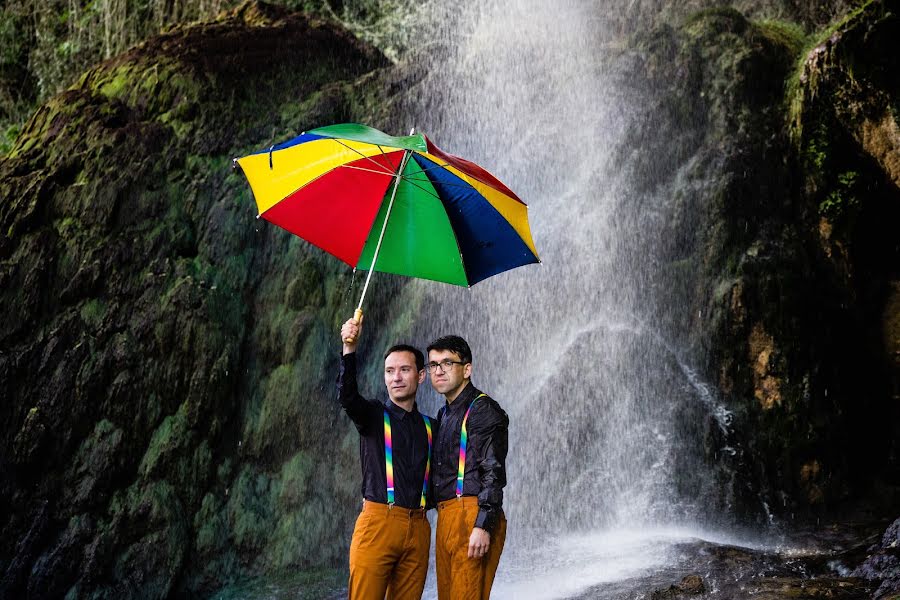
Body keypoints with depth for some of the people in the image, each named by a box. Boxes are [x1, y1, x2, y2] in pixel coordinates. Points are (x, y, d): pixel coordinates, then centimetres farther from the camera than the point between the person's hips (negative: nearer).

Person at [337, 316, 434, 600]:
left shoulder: (429, 427, 16)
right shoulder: (374, 415, 4)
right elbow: (347, 396, -17)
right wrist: (349, 350, -30)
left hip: (418, 528, 4)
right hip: (378, 521, -4)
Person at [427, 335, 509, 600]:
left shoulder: (483, 410, -7)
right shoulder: (444, 414, 21)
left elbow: (494, 473, -15)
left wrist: (483, 526, -21)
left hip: (472, 516, -9)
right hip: (445, 518, 9)